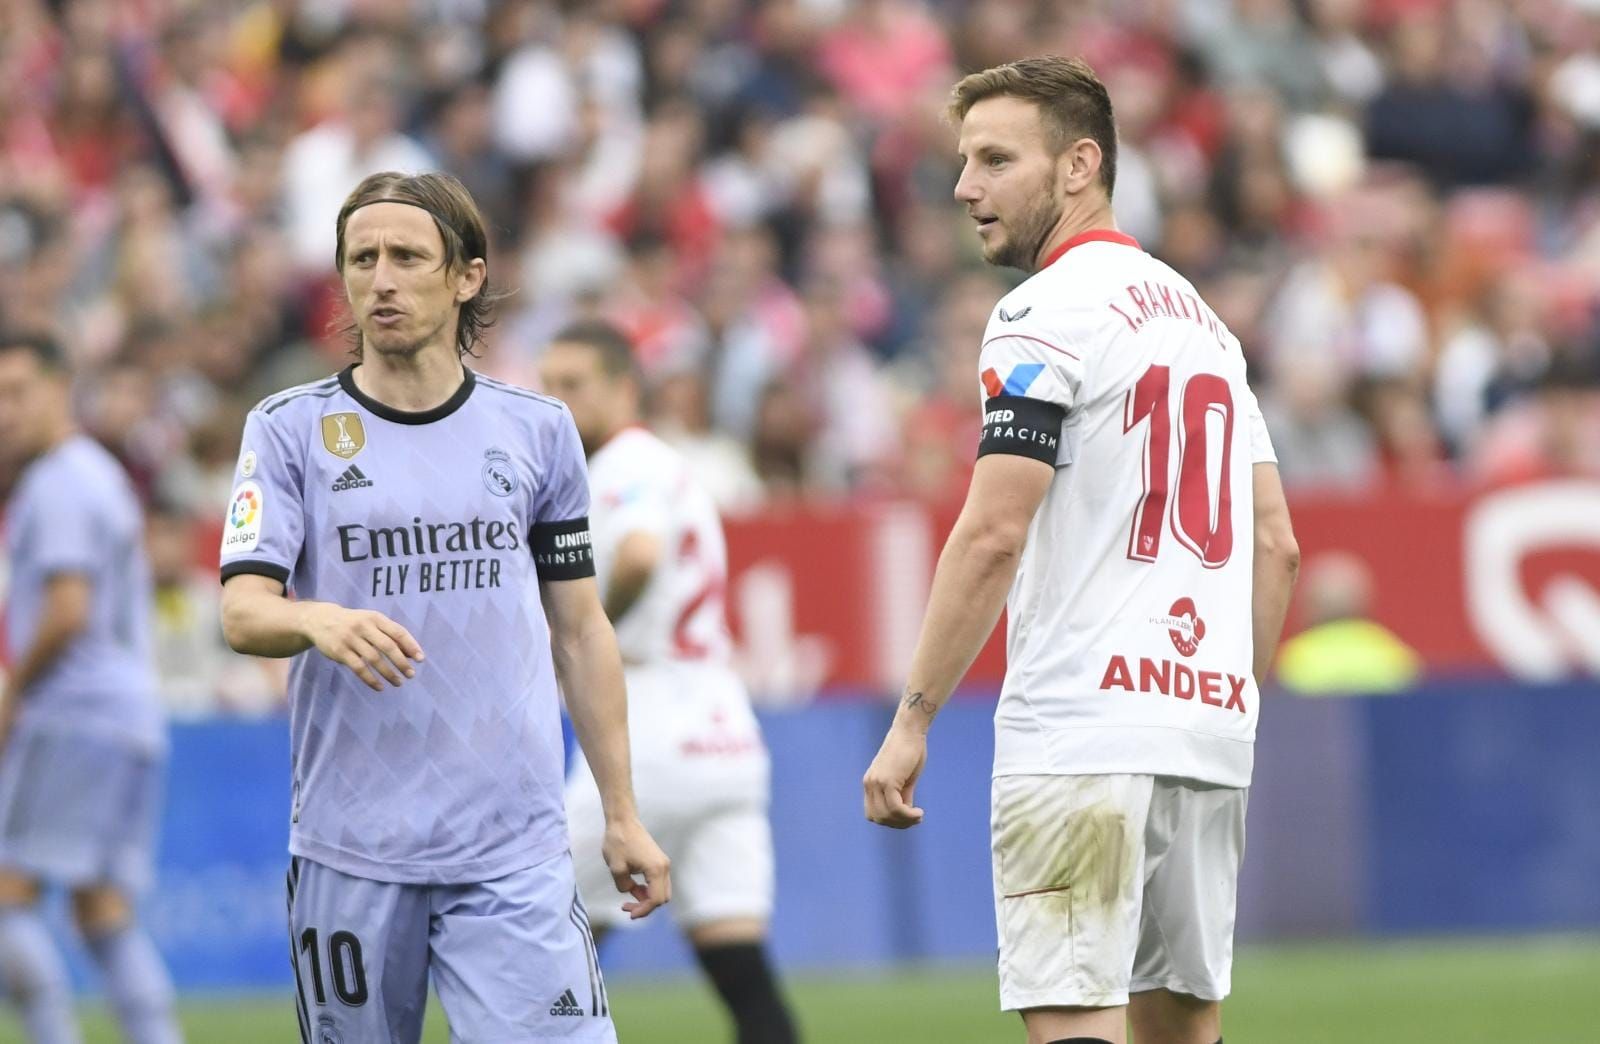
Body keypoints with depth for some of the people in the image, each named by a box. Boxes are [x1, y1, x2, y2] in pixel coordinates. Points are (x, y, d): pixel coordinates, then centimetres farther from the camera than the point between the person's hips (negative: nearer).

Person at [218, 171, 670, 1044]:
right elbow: (242, 614, -6)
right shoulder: (291, 429, 4)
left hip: (511, 850, 0)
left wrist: (621, 816, 11)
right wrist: (319, 621, -29)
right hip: (349, 850, 0)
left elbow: (579, 629, 15)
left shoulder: (537, 430, 10)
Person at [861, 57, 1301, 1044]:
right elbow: (1276, 546, 19)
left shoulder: (1047, 311, -6)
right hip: (1208, 738, 8)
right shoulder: (1202, 318, 19)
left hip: (1083, 731, -8)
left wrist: (912, 721, -12)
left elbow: (992, 538, -14)